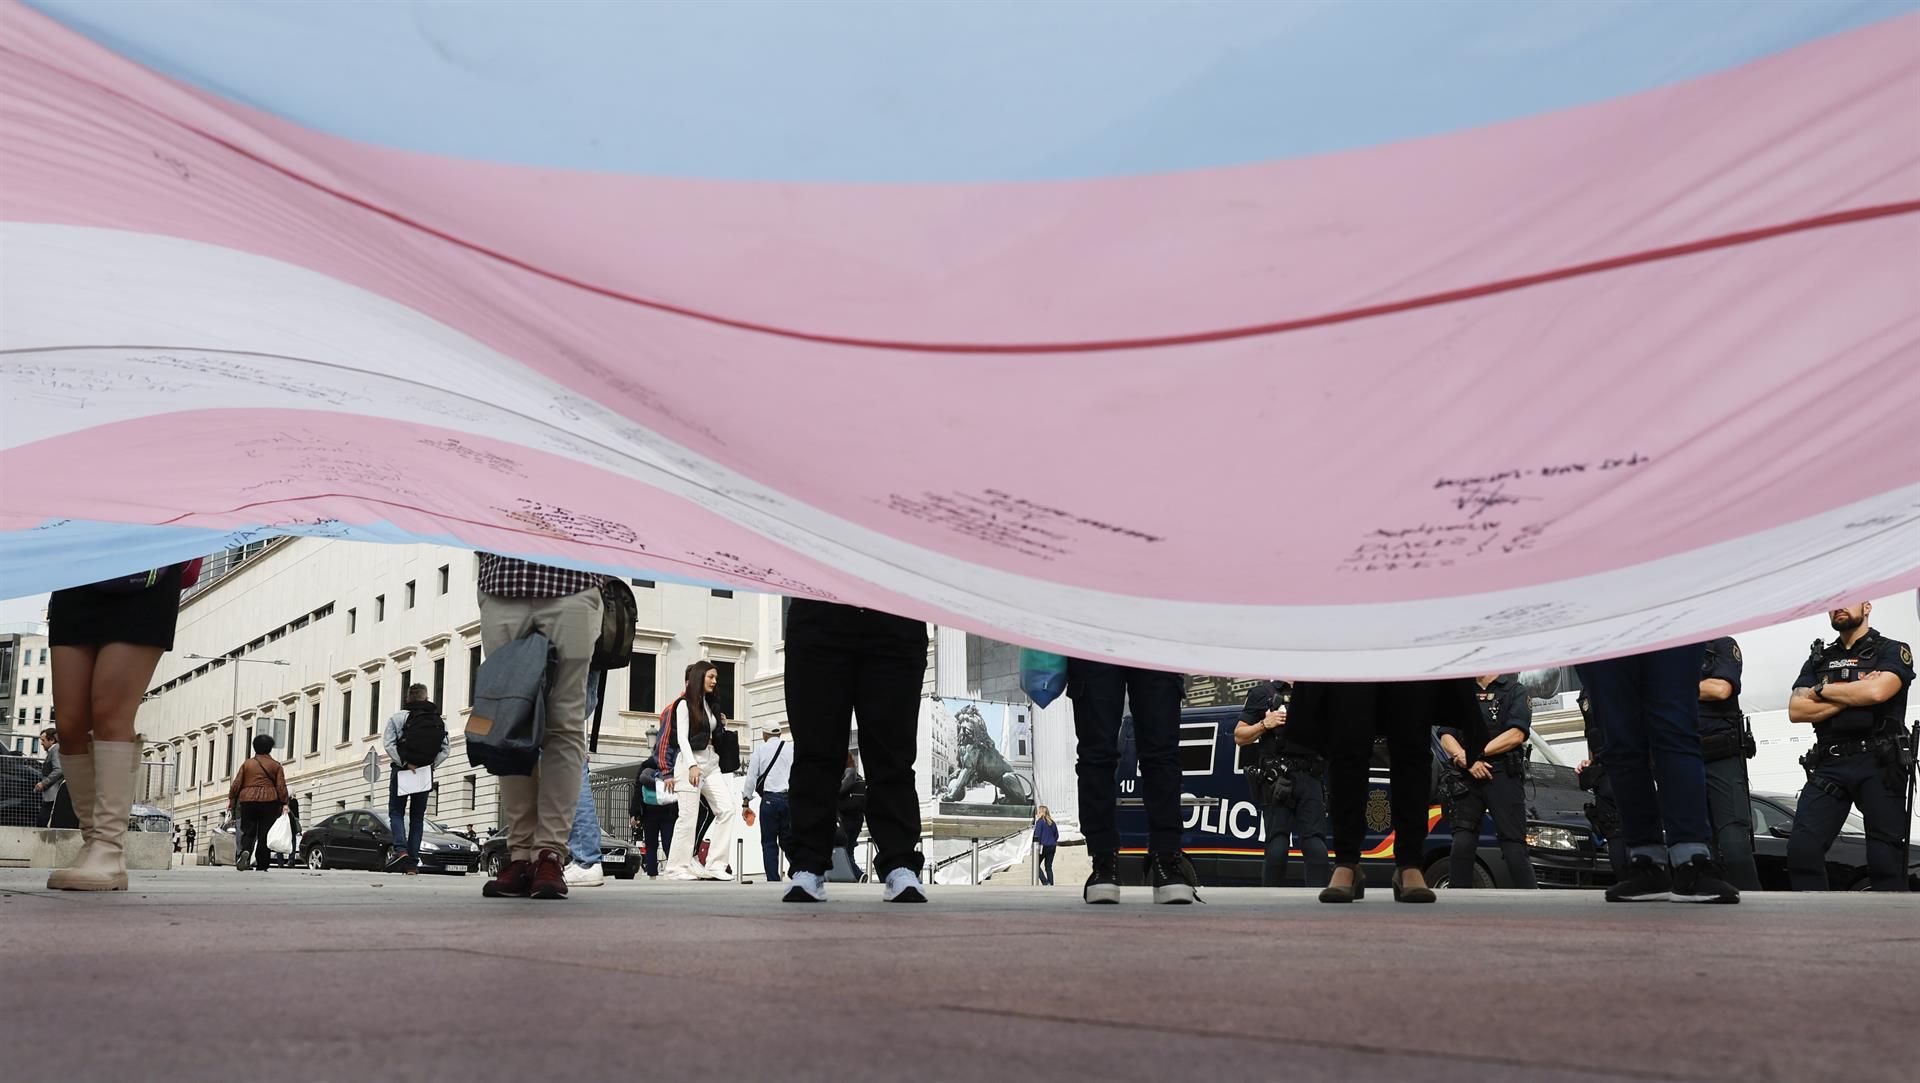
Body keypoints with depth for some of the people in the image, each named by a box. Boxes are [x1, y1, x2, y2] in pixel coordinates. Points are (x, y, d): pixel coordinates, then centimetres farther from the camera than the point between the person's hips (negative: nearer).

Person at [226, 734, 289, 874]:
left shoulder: (247, 764, 9)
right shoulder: (276, 765, 6)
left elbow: (236, 784, 5)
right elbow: (281, 786, -1)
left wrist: (231, 799, 11)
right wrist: (284, 803, -2)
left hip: (248, 801, 1)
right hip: (269, 802, -1)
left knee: (248, 832, 6)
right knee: (264, 834, 2)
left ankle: (244, 851, -24)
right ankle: (262, 866, 0)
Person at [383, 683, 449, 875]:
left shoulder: (397, 717, -3)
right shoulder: (440, 721, 4)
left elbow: (388, 744, -13)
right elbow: (446, 748, -2)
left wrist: (404, 764, -12)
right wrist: (431, 764, -2)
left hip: (401, 771, -2)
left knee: (396, 812, 7)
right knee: (417, 816, 8)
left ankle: (400, 849, -17)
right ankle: (413, 863, 4)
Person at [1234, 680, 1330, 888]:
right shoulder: (1263, 693, 14)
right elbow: (1239, 737, 11)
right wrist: (1264, 724, -6)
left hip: (1310, 779, 3)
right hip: (1276, 779, -2)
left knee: (1315, 845, -9)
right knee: (1277, 847, -9)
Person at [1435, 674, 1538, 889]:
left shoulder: (1515, 692, 9)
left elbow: (1516, 735, -5)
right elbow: (1446, 737, 9)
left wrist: (1477, 755, -11)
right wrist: (1468, 762, -10)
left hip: (1503, 777, -3)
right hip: (1465, 778, 3)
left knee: (1514, 848, -7)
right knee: (1461, 844, -10)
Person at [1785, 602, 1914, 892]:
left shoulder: (1893, 651, 7)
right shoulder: (1818, 659, 20)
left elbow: (1877, 691, -15)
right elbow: (1796, 711, 6)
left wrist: (1821, 691, -1)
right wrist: (1853, 697, -5)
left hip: (1878, 764, -4)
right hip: (1829, 766, 4)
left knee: (1886, 858, -5)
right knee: (1801, 849, -9)